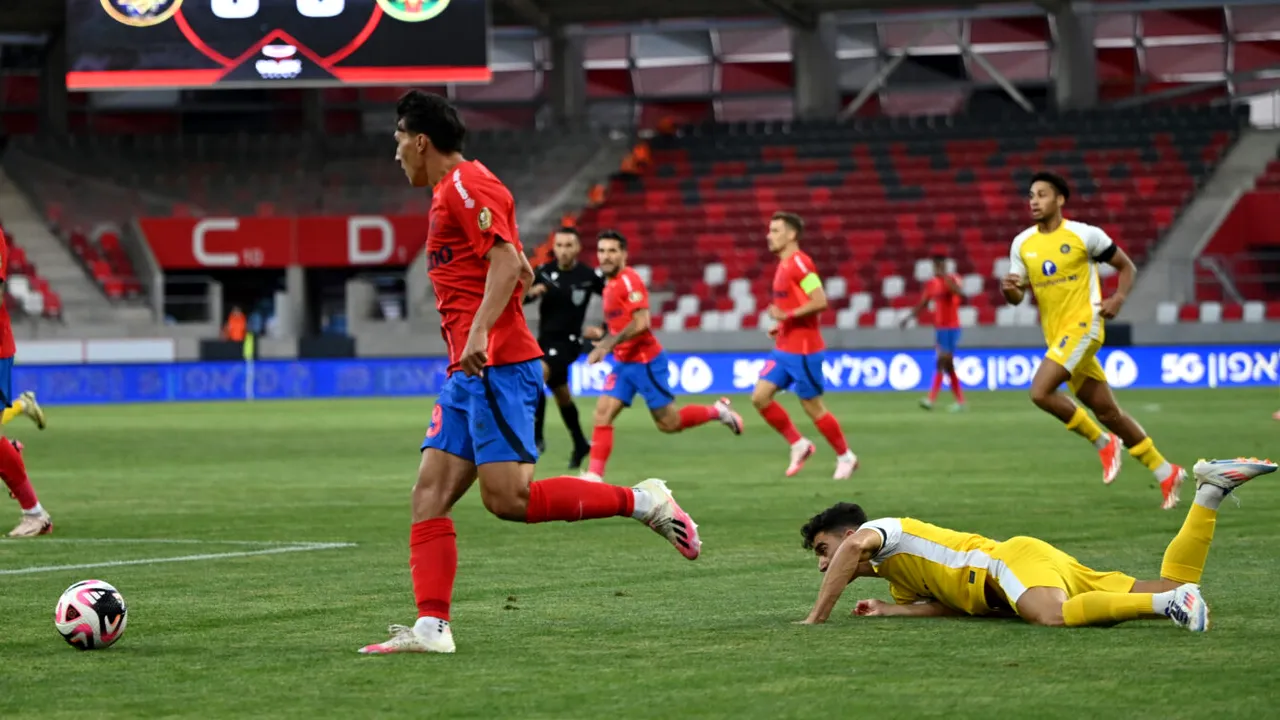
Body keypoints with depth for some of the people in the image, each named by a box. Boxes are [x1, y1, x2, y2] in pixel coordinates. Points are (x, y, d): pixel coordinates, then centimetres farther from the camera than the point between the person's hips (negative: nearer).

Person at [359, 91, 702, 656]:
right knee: (429, 496, 0)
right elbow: (522, 272, 28)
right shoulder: (454, 190, 23)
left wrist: (479, 332, -29)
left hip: (496, 366, -10)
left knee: (508, 498, -16)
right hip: (470, 373, 10)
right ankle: (431, 627, -6)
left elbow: (507, 262, -20)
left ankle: (642, 502, -6)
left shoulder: (465, 186, -8)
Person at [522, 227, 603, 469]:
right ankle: (580, 444, 37)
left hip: (568, 342, -6)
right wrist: (530, 292, -27)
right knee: (562, 396, 18)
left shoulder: (589, 276, -12)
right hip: (545, 339, 6)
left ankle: (536, 437, -23)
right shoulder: (544, 272, -2)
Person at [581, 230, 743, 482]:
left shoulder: (629, 280, -15)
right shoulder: (610, 285, 13)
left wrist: (608, 343, -23)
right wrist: (602, 335, 6)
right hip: (623, 363, 8)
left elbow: (641, 323, -24)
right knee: (602, 414, -6)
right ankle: (594, 474, -8)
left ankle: (716, 411, 21)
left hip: (644, 361, -8)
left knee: (669, 423, 0)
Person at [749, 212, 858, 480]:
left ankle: (846, 456, 15)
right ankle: (799, 444, 11)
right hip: (784, 348, 9)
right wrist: (781, 326, 11)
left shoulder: (799, 263, -16)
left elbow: (820, 302, -24)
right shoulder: (784, 265, 13)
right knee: (760, 397, 1)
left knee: (812, 406, 0)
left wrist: (786, 316, -21)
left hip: (802, 349, -9)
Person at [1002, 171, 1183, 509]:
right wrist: (1009, 289, -15)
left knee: (1040, 392, -23)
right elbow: (1017, 297, 9)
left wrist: (1118, 299, -13)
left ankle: (1104, 442, -4)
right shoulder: (1022, 244, 8)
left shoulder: (1085, 235, -6)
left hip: (1082, 326, -6)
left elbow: (1127, 267, 4)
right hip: (1056, 334, 6)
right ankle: (1166, 473, 18)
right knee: (1107, 412, 7)